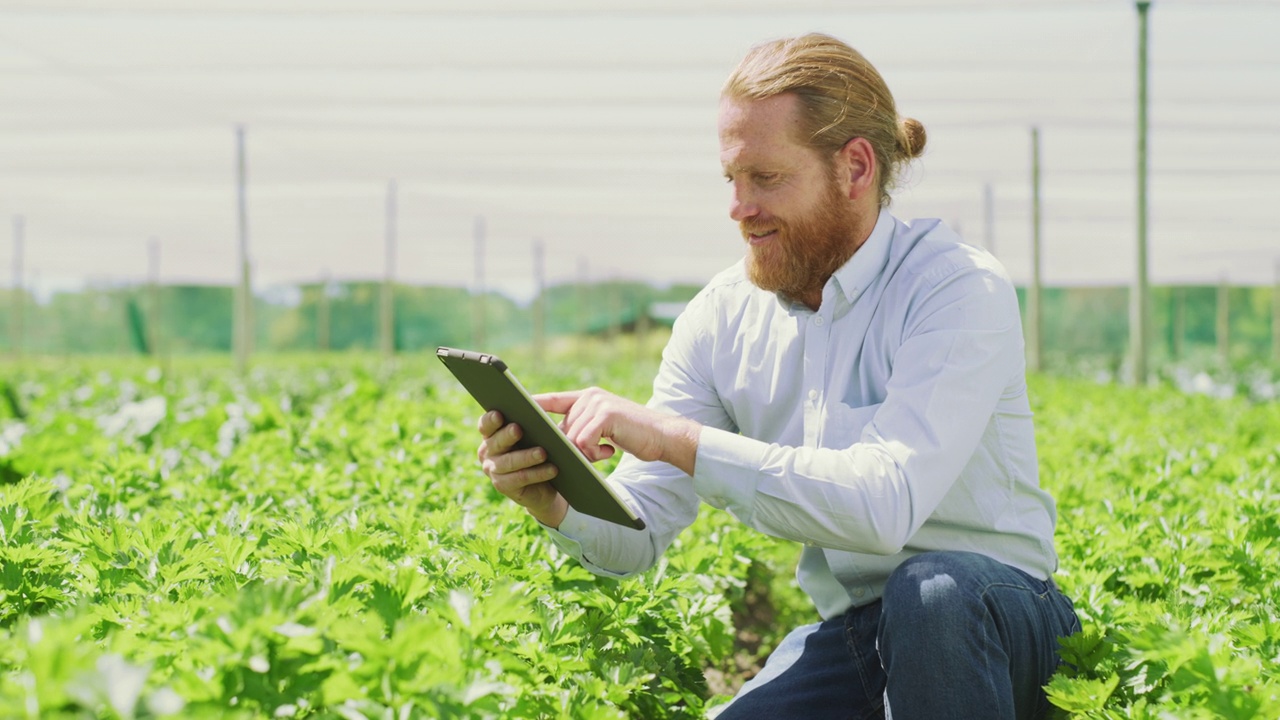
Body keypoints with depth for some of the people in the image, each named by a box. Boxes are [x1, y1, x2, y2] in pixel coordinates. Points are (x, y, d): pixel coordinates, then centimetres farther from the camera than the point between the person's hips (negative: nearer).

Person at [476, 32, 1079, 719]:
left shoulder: (961, 289, -17)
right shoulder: (722, 318, 1)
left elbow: (887, 505, -32)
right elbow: (637, 534, -1)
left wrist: (674, 437, -32)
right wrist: (553, 501, -24)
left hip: (996, 617, -4)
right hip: (845, 632, 4)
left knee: (929, 589, -37)